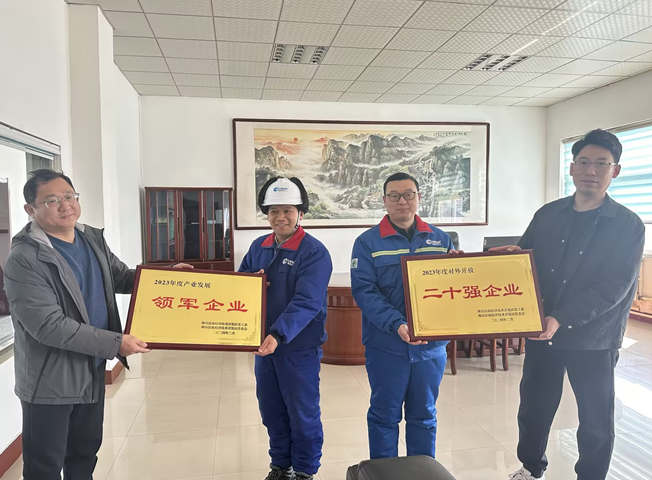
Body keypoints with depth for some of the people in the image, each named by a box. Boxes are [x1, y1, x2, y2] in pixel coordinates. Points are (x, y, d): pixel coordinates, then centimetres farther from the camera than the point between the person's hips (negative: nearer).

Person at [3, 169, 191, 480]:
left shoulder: (93, 239, 2)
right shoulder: (24, 260, -22)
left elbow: (122, 277, 15)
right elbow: (49, 326, -27)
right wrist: (115, 343, -26)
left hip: (93, 370, 7)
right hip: (50, 380, -7)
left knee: (86, 451, 24)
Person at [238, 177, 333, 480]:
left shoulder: (314, 252, -15)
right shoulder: (258, 247, 5)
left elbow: (306, 302, -25)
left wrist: (278, 334, -37)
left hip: (299, 347, -6)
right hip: (264, 343, 6)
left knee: (302, 413, 9)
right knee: (271, 410, 18)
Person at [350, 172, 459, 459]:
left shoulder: (440, 239, 6)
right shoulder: (368, 242, -5)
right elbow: (364, 291, -15)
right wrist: (397, 325, -27)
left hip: (431, 344, 3)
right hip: (386, 345, -3)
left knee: (424, 416, 17)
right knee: (384, 415, 11)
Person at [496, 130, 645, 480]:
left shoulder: (628, 226, -8)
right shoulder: (547, 215, 3)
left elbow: (613, 287, -17)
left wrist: (560, 319, -27)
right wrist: (513, 255, -11)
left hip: (593, 339, -3)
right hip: (541, 333, 4)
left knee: (596, 421, 12)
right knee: (532, 408, 16)